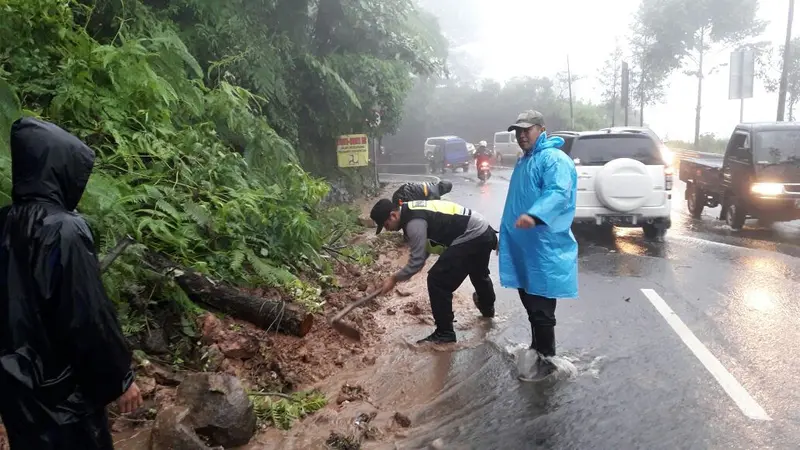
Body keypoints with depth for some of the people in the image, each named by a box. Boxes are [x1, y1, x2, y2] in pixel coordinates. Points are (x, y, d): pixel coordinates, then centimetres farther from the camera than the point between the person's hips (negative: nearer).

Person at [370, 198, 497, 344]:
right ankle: (487, 308, 64)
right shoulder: (411, 210, 8)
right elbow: (424, 244, 19)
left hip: (472, 237, -10)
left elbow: (417, 260, -19)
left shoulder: (414, 222, -22)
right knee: (478, 273, 35)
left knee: (437, 281, -6)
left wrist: (394, 279, -8)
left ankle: (444, 333, 6)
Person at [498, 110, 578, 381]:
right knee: (530, 304, 19)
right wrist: (505, 234, 28)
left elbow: (558, 193, -31)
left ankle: (546, 359, 10)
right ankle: (536, 348, 34)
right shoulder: (524, 161, 18)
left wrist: (534, 216, -47)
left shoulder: (554, 159, -13)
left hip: (544, 250, -10)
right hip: (522, 248, 10)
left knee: (541, 308, -3)